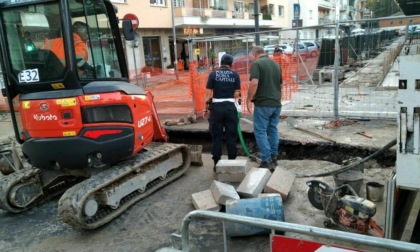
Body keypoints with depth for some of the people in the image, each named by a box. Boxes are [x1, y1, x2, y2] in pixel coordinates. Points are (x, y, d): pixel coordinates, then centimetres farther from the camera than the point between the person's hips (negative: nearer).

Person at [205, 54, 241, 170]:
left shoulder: (213, 74, 0)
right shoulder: (235, 75, 2)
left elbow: (208, 93, -3)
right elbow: (236, 94, -1)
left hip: (217, 107, 0)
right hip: (230, 107, 1)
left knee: (216, 136, 6)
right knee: (231, 136, 9)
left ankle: (217, 164, 10)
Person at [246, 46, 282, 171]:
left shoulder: (256, 63, -9)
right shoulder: (276, 64, 14)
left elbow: (254, 83, -21)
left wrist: (248, 100, -13)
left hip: (263, 104, -7)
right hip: (276, 103, 7)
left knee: (260, 131, 0)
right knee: (273, 130, 15)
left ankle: (267, 161, -3)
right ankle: (273, 158, 20)